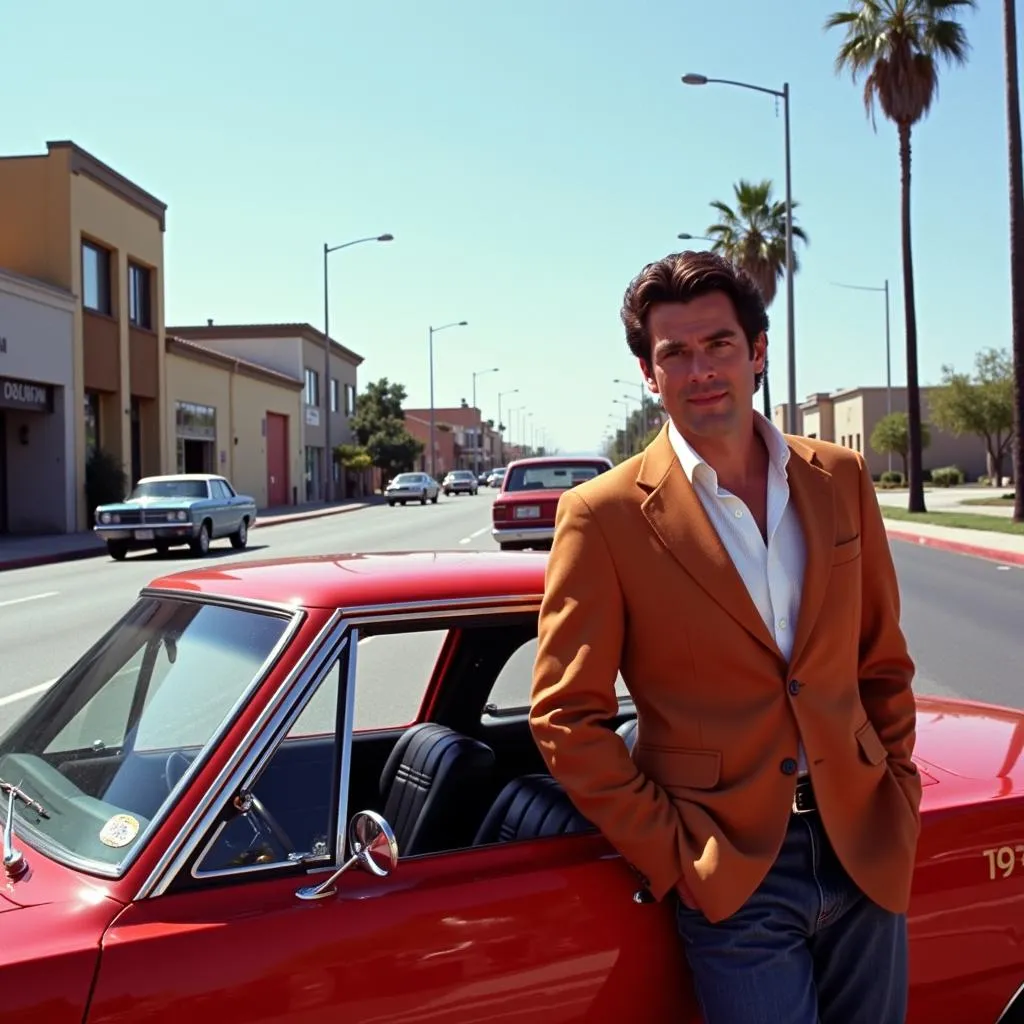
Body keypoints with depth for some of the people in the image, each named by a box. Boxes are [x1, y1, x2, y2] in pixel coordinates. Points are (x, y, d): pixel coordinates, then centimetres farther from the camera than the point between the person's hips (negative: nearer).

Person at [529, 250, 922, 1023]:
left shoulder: (841, 480, 3)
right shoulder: (604, 516, -10)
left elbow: (883, 661, 11)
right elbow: (567, 717, -9)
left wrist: (897, 795, 6)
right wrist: (670, 856, -10)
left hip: (867, 852, 4)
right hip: (733, 870, -4)